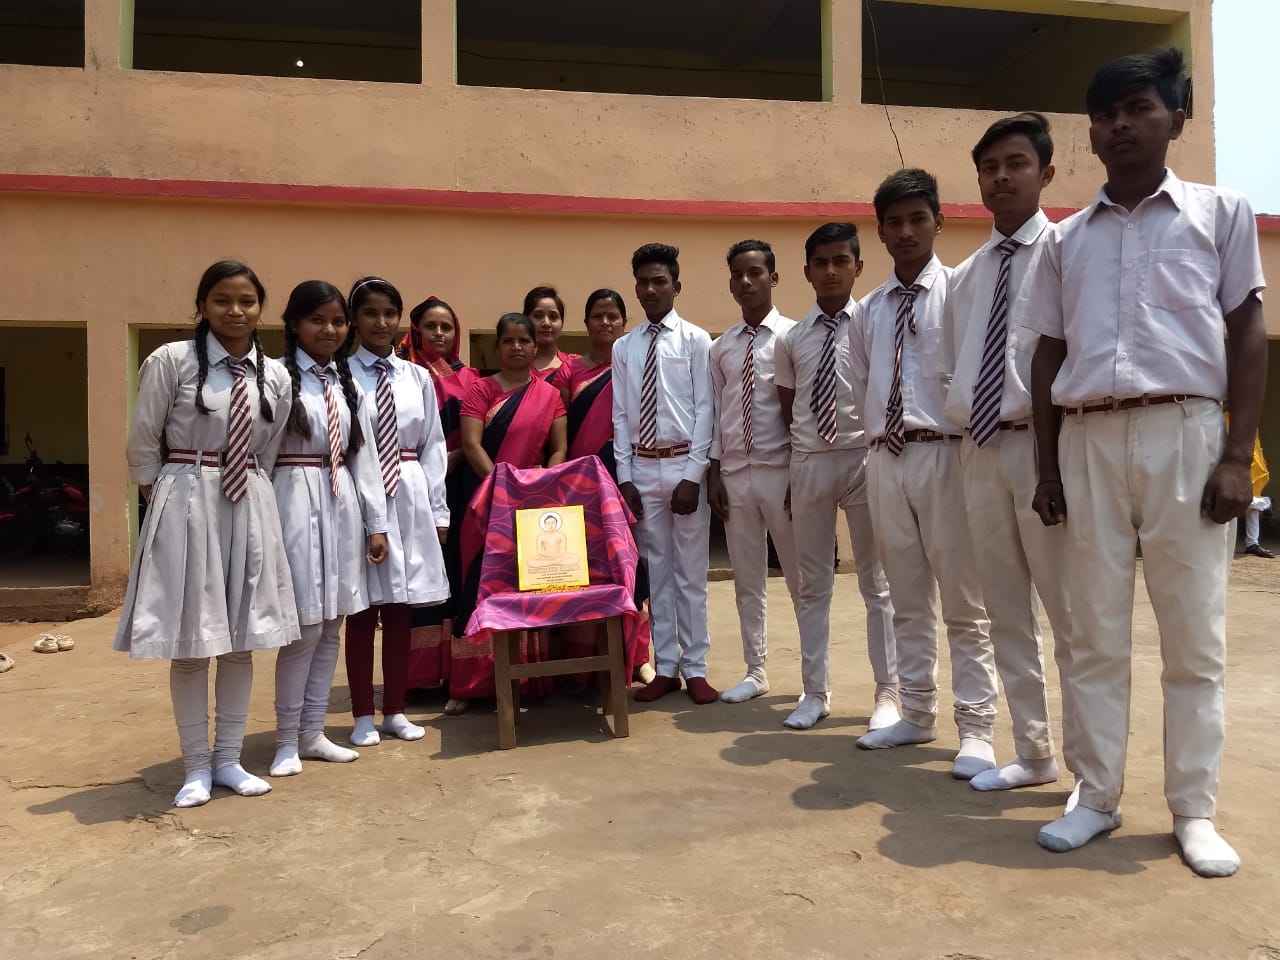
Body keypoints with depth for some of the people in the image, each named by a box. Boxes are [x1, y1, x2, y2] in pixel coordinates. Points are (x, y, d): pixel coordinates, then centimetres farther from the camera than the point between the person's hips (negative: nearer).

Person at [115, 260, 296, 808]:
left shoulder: (275, 376, 5)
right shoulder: (171, 361, -6)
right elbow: (142, 444, 0)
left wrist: (251, 494, 10)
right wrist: (164, 502, 3)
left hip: (249, 507, 4)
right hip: (185, 506, -3)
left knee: (241, 640, 8)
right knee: (190, 643, 3)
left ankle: (228, 760, 22)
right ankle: (197, 767, 17)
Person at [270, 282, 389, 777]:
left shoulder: (349, 384, 12)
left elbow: (364, 457, 11)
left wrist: (376, 523, 8)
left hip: (342, 506, 6)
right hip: (297, 505, -6)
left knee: (331, 627, 10)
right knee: (305, 626, -4)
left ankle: (312, 733, 22)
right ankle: (287, 739, 13)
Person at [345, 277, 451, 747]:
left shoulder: (418, 378, 8)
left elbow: (433, 447, 8)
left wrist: (437, 509, 5)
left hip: (408, 498, 3)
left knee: (400, 609, 10)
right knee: (361, 610, 5)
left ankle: (395, 711, 24)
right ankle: (363, 715, 19)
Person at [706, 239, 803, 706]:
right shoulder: (722, 347, 10)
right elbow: (716, 413, 10)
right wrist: (714, 472, 5)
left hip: (781, 471, -4)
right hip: (735, 473, 5)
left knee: (801, 579, 5)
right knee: (747, 581, 12)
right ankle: (756, 672, 25)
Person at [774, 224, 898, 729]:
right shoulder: (793, 338, 7)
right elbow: (787, 409, 11)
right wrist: (792, 470, 8)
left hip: (864, 458, -3)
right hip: (809, 462, 3)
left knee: (876, 581, 7)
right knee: (813, 582, 11)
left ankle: (887, 692, 19)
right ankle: (815, 691, 23)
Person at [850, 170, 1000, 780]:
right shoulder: (868, 311, 13)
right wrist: (880, 439, 10)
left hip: (945, 454, -5)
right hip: (885, 459, 5)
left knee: (963, 603, 1)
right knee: (907, 599, 13)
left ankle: (975, 730, 11)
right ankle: (917, 714, 25)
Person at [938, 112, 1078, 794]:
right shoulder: (966, 276, 16)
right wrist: (965, 434, 9)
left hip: (1044, 444, -6)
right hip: (980, 449, 6)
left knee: (1070, 612, 0)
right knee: (1006, 613, 12)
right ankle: (1032, 754, 26)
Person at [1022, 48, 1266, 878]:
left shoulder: (1220, 213, 8)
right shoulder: (1068, 239, 14)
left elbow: (1249, 335, 3)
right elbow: (1050, 354, 12)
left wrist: (1238, 454, -7)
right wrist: (1048, 465, 6)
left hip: (1185, 434, -2)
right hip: (1089, 441, 2)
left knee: (1195, 635, 3)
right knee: (1096, 632, 6)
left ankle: (1194, 811, 16)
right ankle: (1099, 798, 17)